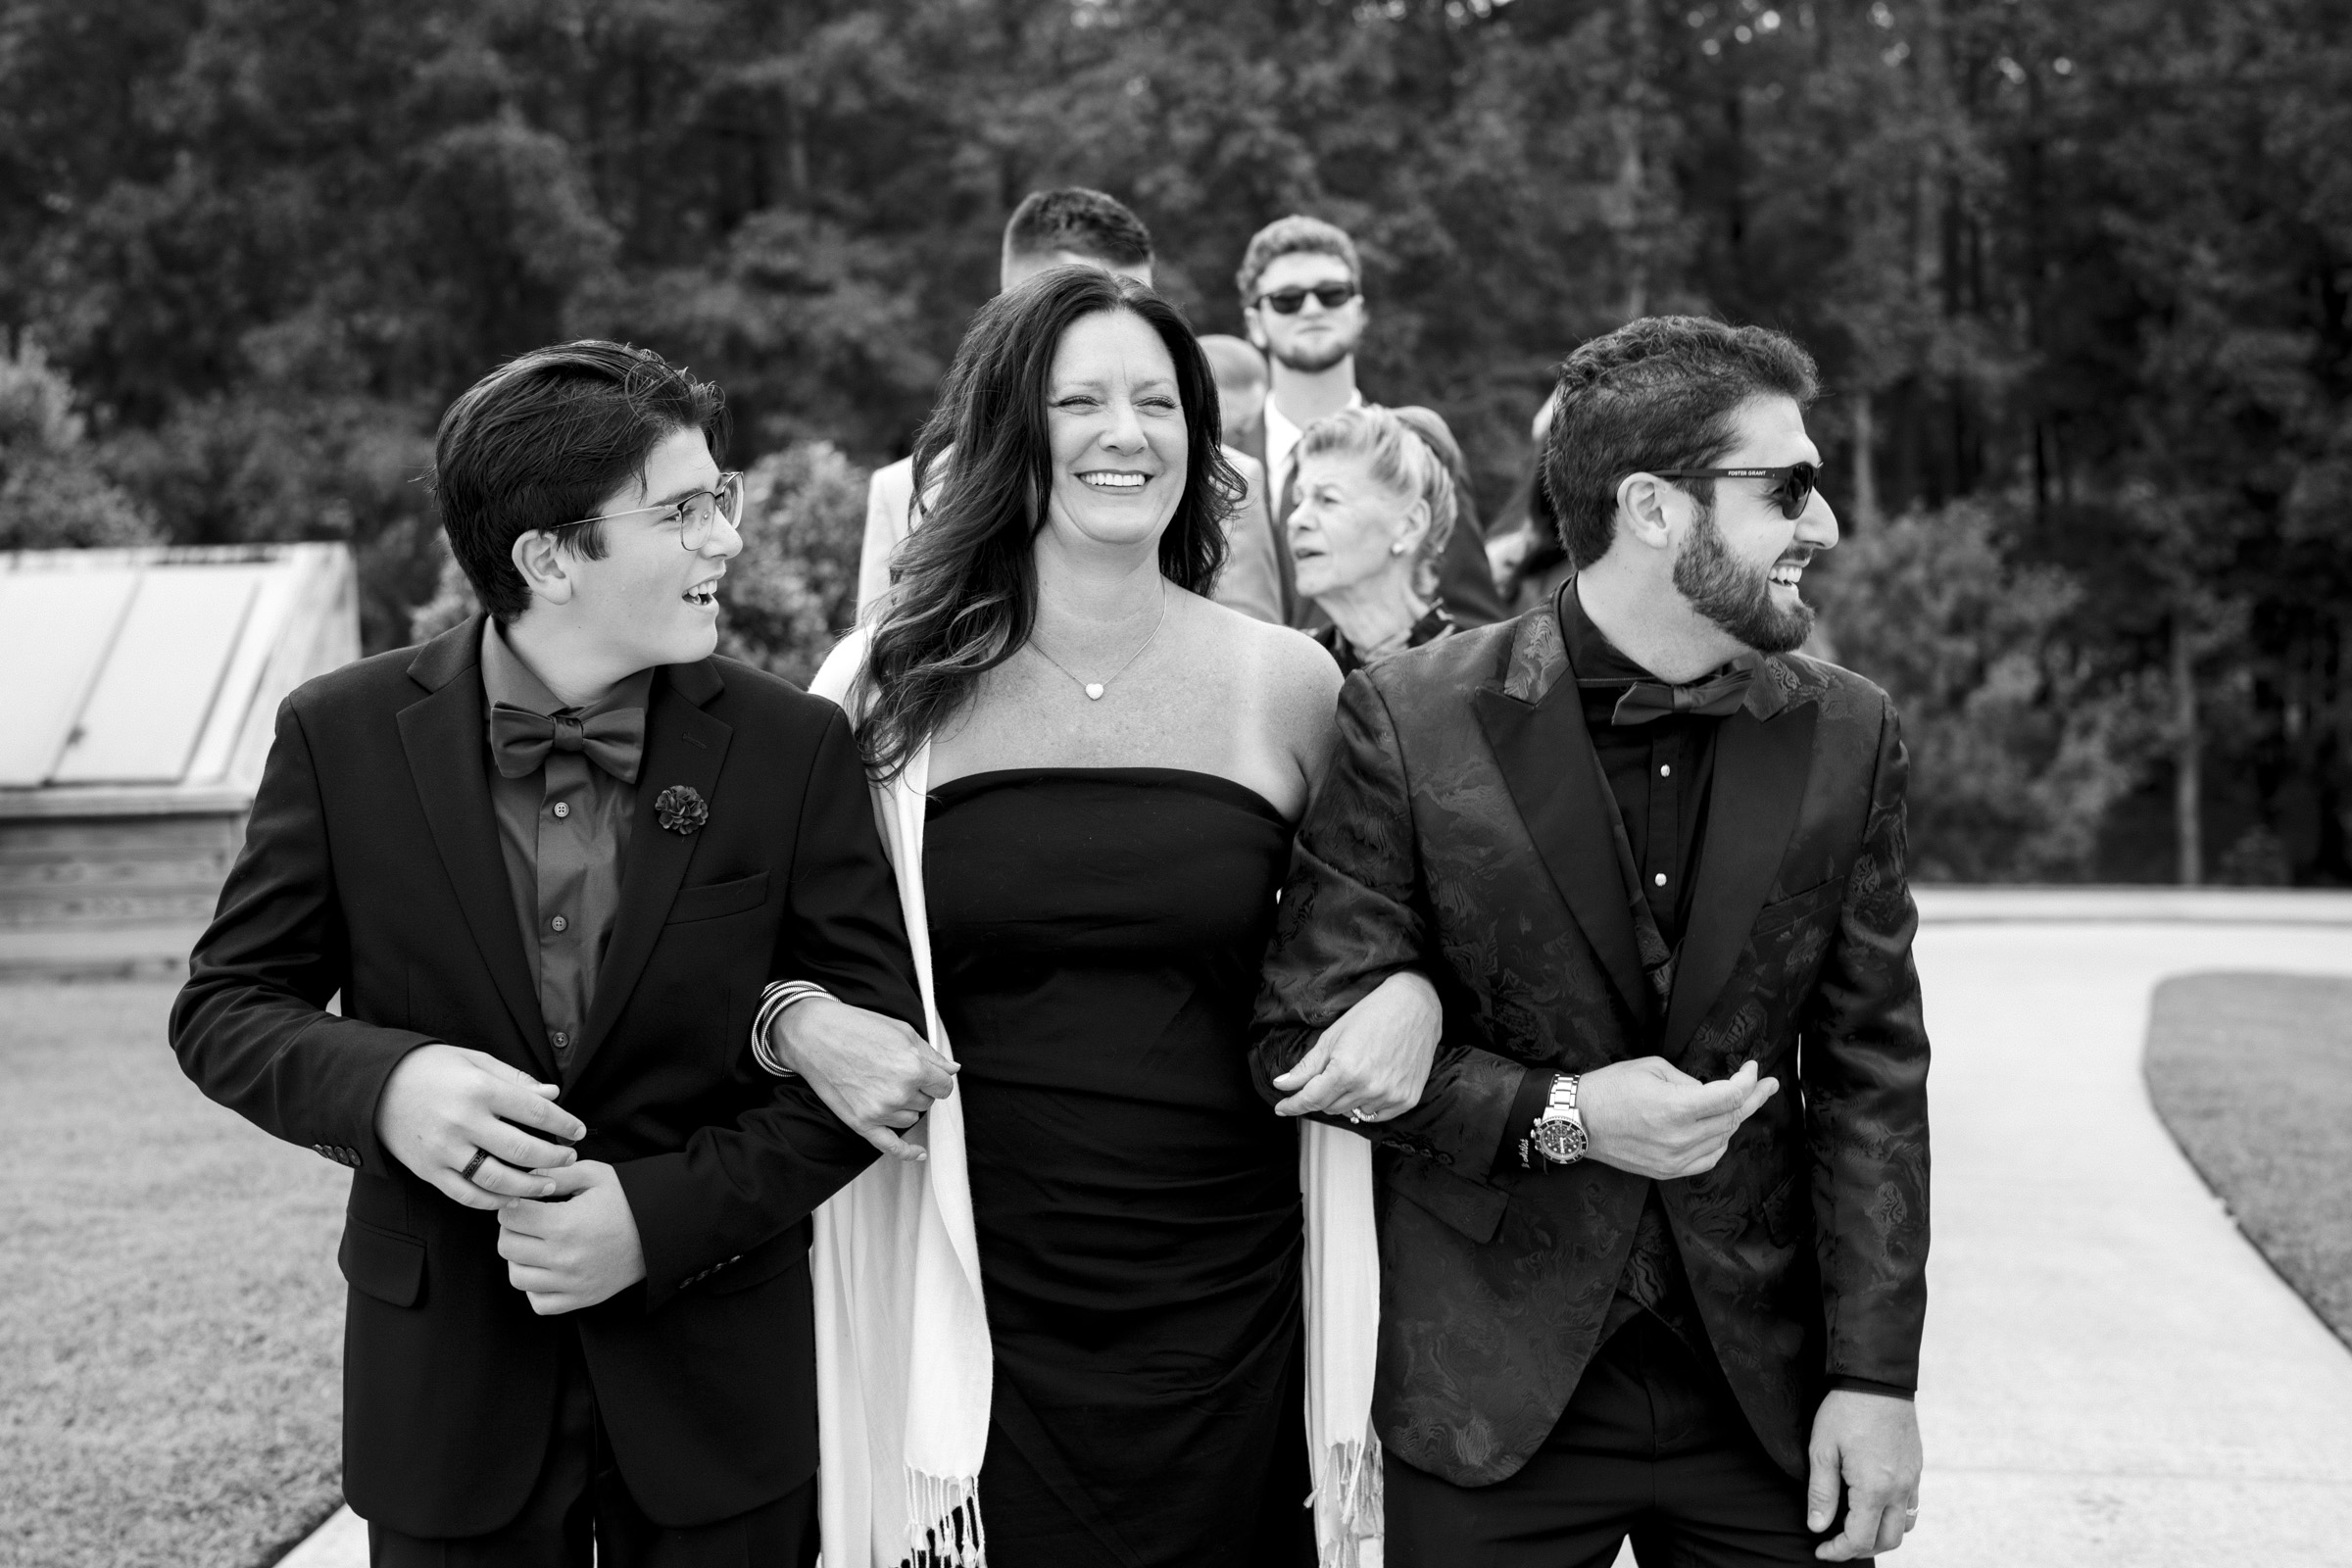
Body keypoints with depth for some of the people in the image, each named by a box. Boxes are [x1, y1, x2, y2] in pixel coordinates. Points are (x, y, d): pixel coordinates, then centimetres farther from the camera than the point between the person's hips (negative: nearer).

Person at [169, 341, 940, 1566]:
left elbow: (878, 1044, -4)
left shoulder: (793, 746, -7)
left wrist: (664, 1214, -15)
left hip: (714, 1378, 1)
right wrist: (383, 1085, -20)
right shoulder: (344, 734, -6)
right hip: (445, 1377, 0)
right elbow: (225, 1006, 1)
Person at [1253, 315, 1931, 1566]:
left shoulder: (1847, 736, 0)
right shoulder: (1409, 721, -10)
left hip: (1766, 1383, 3)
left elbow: (1872, 1070, 1)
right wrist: (1556, 1117, -17)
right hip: (1491, 1386, -2)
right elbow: (1305, 1036, -6)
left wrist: (1876, 1375, -4)